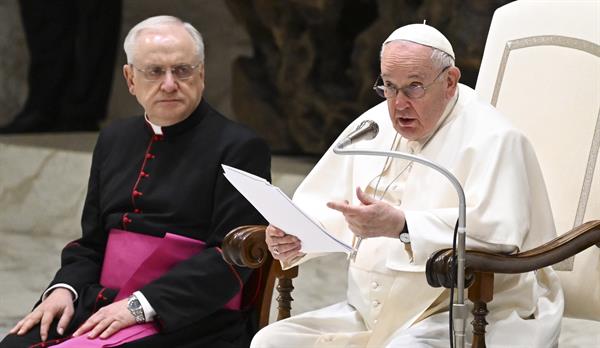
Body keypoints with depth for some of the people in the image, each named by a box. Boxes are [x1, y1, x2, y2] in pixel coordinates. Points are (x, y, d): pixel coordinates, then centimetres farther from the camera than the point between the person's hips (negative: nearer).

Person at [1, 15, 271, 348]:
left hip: (186, 320, -6)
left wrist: (140, 305, -18)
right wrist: (65, 289, 0)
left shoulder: (240, 148, -2)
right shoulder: (114, 139, 18)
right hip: (102, 307, 6)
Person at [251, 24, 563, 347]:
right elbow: (319, 205, 15)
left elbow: (498, 232, -23)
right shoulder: (372, 126, 13)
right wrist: (293, 238, -9)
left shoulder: (492, 139, -9)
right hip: (368, 316, 7)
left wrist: (401, 226, -33)